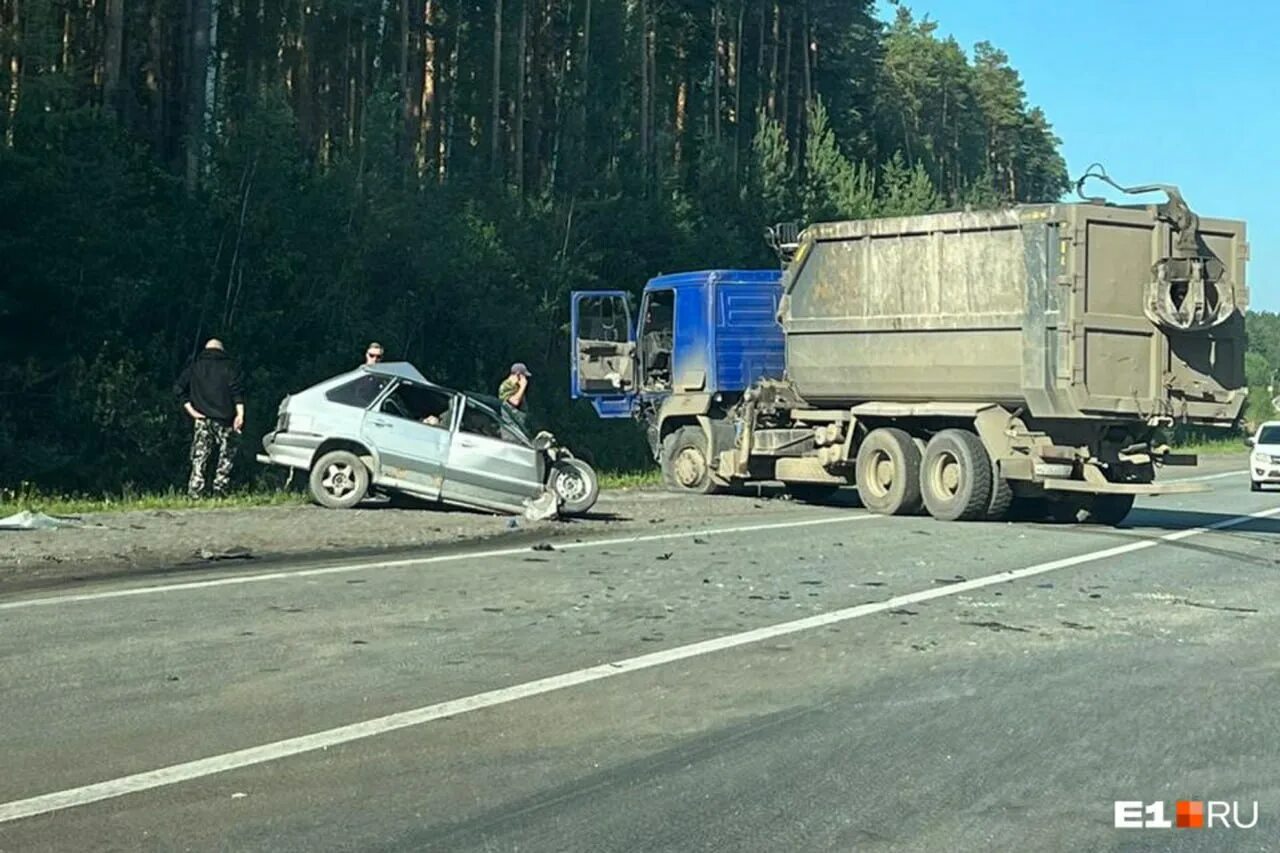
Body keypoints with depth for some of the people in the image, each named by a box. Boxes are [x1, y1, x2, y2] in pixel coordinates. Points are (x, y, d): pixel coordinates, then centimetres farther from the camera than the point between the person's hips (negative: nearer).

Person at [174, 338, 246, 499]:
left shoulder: (195, 365, 11)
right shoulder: (228, 365, 4)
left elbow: (179, 387, 3)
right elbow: (236, 390, -8)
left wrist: (189, 409, 2)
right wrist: (240, 413, -11)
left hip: (201, 418, 2)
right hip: (223, 419, -2)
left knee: (199, 456, 4)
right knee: (226, 455, 10)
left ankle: (194, 492, -5)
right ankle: (219, 490, 1)